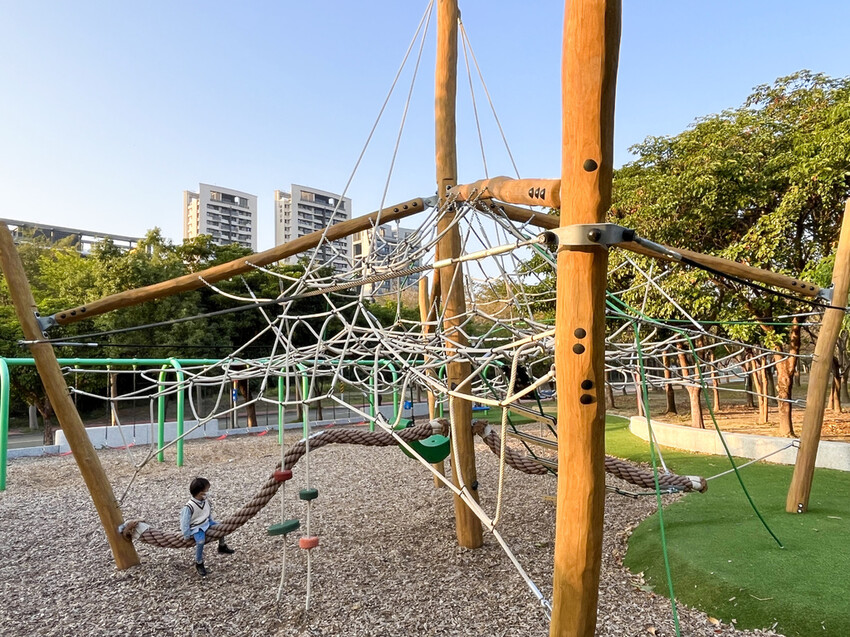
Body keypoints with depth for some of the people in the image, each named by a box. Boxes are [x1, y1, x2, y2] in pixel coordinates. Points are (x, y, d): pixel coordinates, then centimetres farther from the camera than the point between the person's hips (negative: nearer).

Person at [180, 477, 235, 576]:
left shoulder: (206, 501, -8)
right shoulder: (189, 507, -28)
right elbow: (185, 522, -20)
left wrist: (211, 522, 15)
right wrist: (187, 535, -13)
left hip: (206, 523, 7)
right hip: (196, 528, -7)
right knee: (201, 541, -28)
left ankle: (222, 546, 20)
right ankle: (199, 563, -7)